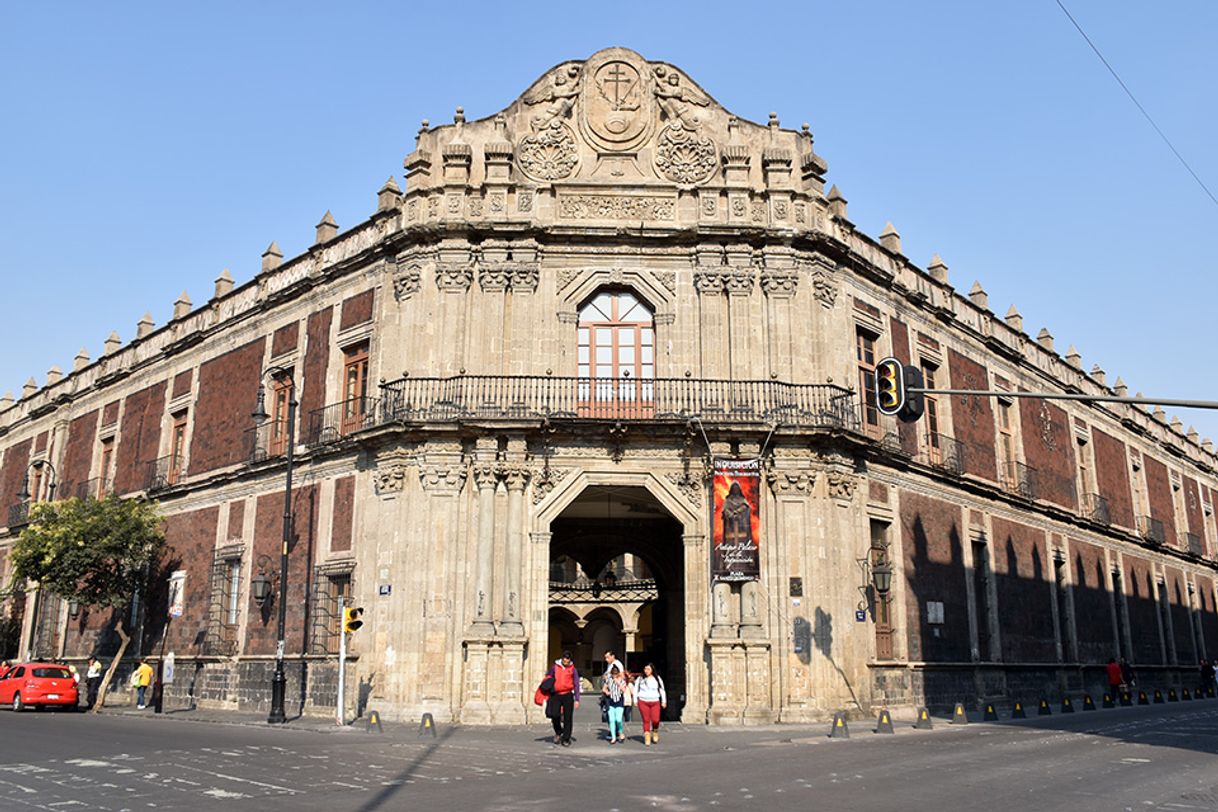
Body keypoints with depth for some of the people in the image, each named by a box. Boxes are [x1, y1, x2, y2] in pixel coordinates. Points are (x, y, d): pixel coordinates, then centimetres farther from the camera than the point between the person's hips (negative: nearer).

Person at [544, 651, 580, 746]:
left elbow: (576, 684, 3)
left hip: (568, 695, -1)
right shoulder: (554, 667, 4)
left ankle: (566, 739, 10)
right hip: (556, 695, 1)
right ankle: (558, 732, 18)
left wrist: (577, 699, -3)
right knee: (554, 715, -10)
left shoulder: (573, 669, 2)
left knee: (567, 718, -1)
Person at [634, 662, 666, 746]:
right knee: (646, 720, -5)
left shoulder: (657, 679, 7)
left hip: (655, 702, 0)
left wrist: (664, 701, 10)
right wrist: (635, 700, 4)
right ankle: (647, 738, 1)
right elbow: (636, 690, 12)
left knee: (655, 720, -10)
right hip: (643, 702, 0)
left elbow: (662, 690, 13)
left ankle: (655, 732, 19)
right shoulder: (640, 679, 5)